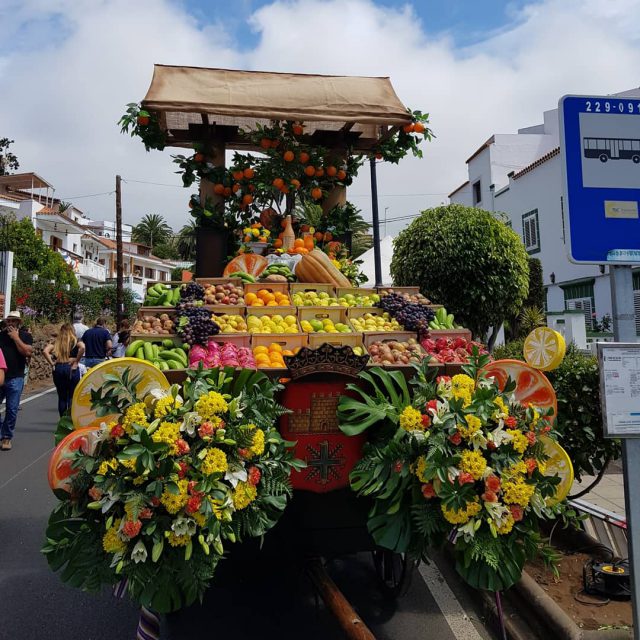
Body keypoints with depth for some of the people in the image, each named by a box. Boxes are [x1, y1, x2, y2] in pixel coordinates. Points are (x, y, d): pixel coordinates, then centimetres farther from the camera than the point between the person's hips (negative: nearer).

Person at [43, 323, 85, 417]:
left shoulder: (56, 342, 9)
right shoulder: (75, 341, 1)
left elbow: (45, 351, -6)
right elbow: (82, 347, -20)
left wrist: (52, 363, 0)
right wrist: (77, 361, -11)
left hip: (58, 369, 3)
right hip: (71, 369, -3)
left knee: (61, 397, 11)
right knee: (72, 397, 5)